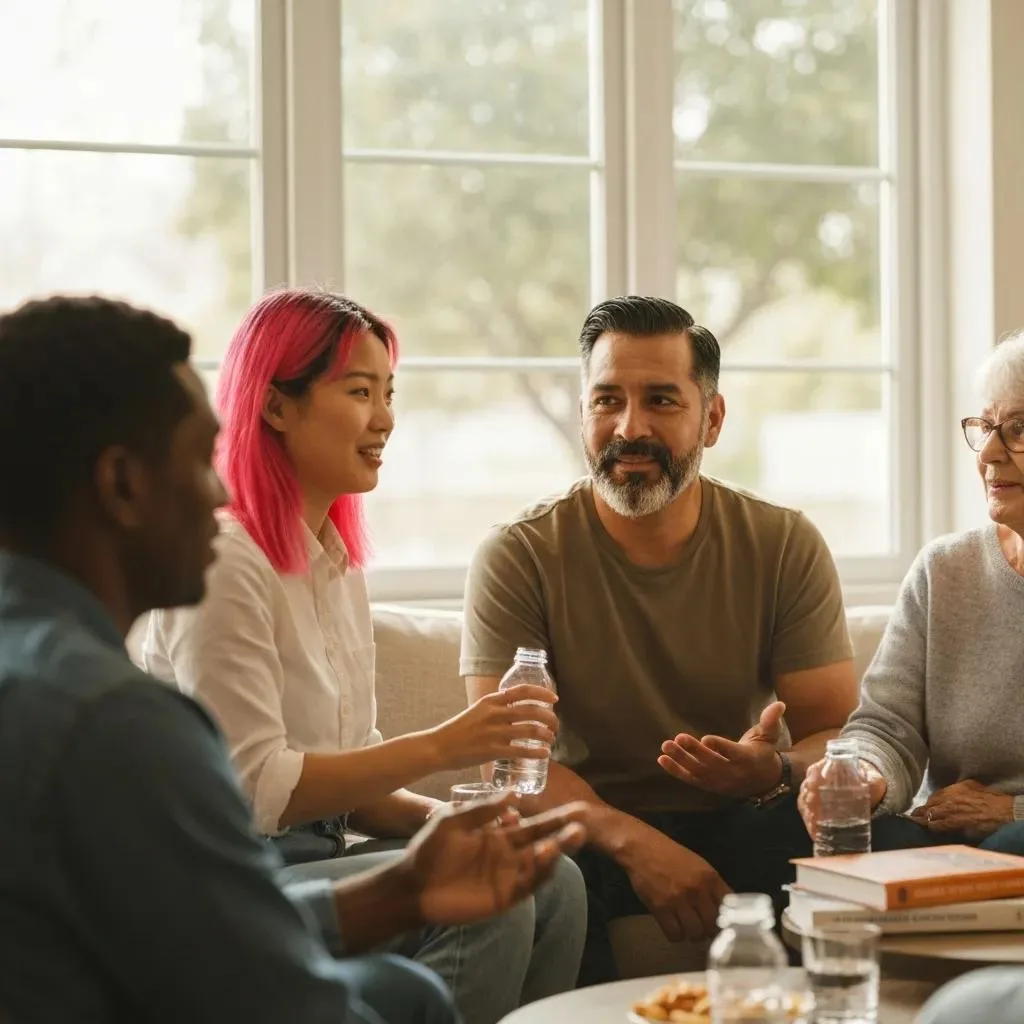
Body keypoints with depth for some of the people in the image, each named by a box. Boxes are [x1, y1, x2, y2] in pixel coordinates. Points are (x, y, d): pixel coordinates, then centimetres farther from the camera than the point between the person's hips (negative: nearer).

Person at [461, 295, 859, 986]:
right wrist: (635, 841, -30)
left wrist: (777, 770, -28)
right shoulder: (517, 557, -6)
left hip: (747, 825, 2)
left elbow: (838, 734, -2)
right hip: (593, 832, -1)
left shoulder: (786, 547, 0)